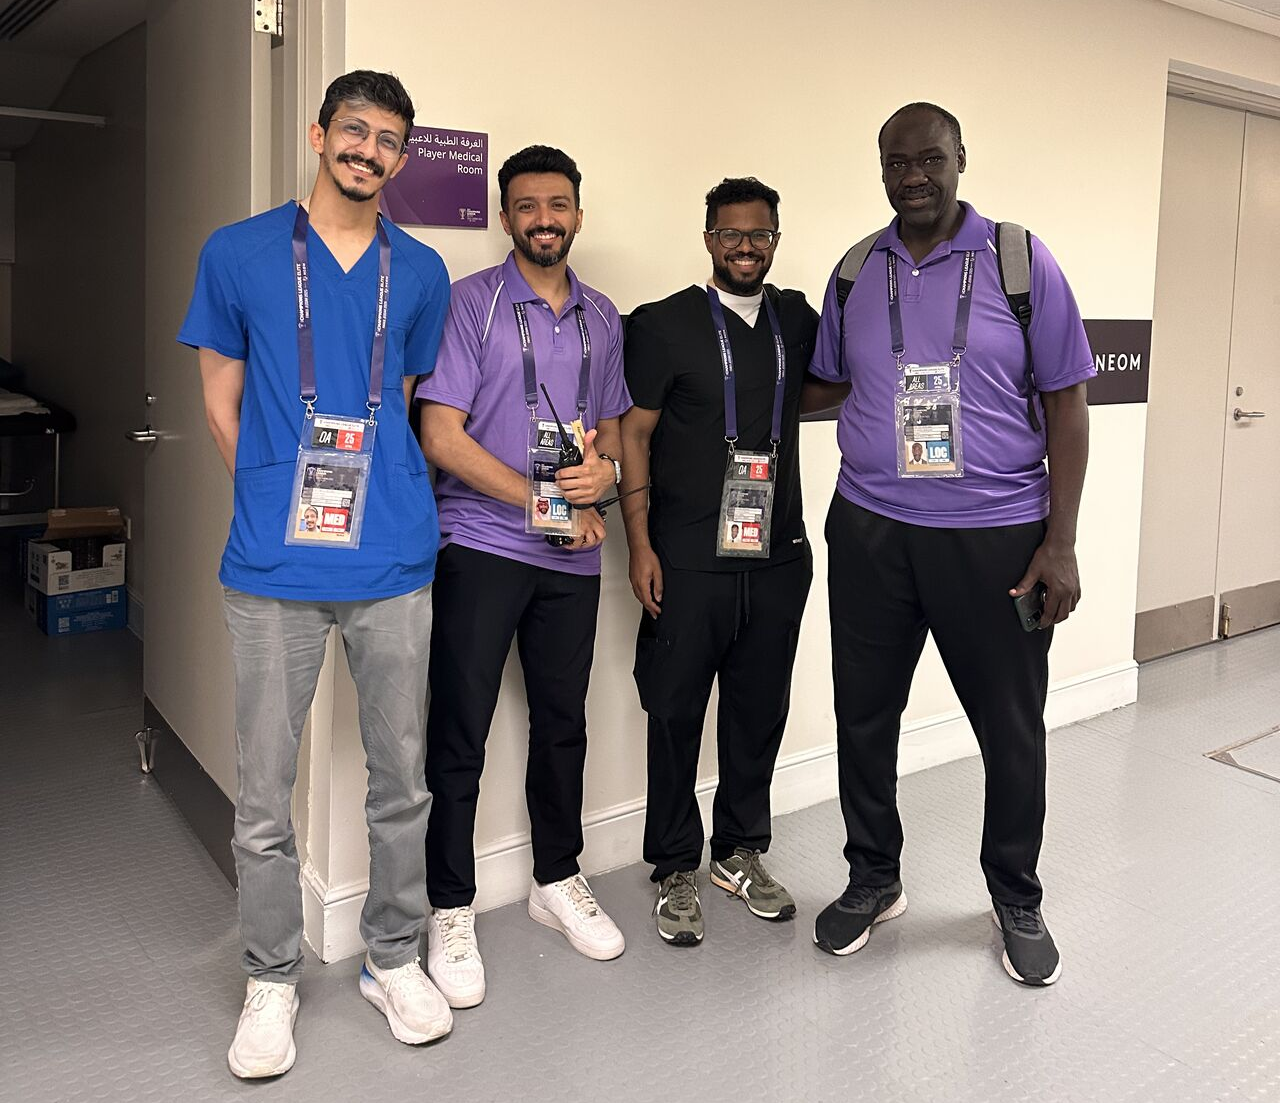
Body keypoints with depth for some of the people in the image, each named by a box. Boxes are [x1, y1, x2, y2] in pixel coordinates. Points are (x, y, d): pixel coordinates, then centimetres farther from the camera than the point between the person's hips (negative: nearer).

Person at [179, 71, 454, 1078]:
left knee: (401, 780, 10)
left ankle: (394, 958, 29)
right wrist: (279, 504, 6)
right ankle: (272, 980, 24)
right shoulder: (238, 255, 5)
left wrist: (383, 503, 10)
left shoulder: (421, 273, 9)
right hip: (275, 567, -1)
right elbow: (222, 401, 9)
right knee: (265, 794, 5)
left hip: (394, 564, 2)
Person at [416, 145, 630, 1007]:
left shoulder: (603, 318, 13)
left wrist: (605, 469, -6)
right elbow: (441, 435, -10)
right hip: (480, 546, -4)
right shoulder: (469, 303, -4)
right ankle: (451, 912, 15)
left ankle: (558, 880, 32)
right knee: (460, 732, 0)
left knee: (563, 723, 14)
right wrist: (540, 500, -13)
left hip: (573, 554, 5)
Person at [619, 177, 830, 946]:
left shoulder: (798, 319, 9)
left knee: (761, 710, 13)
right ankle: (677, 870, 20)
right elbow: (634, 432, -3)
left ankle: (741, 851, 31)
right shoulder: (666, 324, -2)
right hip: (688, 560, -4)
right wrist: (641, 543, -9)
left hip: (778, 556, 4)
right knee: (677, 714, 4)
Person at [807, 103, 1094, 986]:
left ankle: (1018, 899, 31)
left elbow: (1066, 401, -3)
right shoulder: (854, 274, 6)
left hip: (995, 537, -2)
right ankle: (873, 880, 33)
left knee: (1012, 728, 8)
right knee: (864, 715, 11)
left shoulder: (1022, 262, -2)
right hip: (870, 532, 3)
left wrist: (1061, 542, -8)